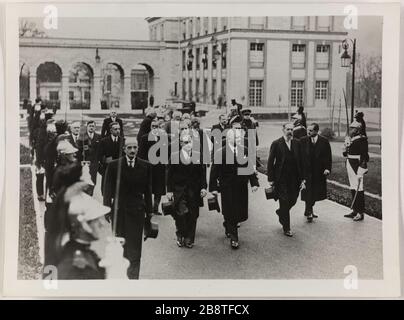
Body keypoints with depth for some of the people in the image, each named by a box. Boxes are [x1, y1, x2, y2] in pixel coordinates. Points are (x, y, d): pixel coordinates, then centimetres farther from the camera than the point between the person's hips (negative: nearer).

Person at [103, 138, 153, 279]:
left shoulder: (145, 166, 3)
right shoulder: (114, 165, 0)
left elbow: (148, 191, 7)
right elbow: (108, 190, 1)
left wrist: (149, 212, 6)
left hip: (137, 210, 0)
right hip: (119, 210, 0)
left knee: (134, 247, 1)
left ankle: (133, 276, 7)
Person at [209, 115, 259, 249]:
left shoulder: (245, 151, 4)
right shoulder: (221, 153, -9)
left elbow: (250, 168, 8)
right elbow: (214, 171, -6)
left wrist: (254, 183, 1)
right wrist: (213, 187, -9)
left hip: (242, 187, 4)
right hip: (227, 188, -4)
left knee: (241, 213, 9)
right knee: (230, 212, -1)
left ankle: (228, 226, 38)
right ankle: (233, 237, 12)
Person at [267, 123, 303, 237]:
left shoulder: (297, 143, 6)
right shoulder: (276, 144, -5)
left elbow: (300, 161, 8)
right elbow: (270, 162, -3)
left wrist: (301, 178, 4)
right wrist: (270, 179, -7)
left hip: (294, 178, 4)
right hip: (281, 179, -4)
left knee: (293, 200, 7)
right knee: (284, 202, -2)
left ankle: (280, 212, 39)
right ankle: (286, 228, 8)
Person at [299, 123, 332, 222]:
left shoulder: (324, 141, 0)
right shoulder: (303, 141, 0)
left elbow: (328, 157, 1)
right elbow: (299, 156, 1)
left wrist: (327, 168, -11)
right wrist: (300, 171, -5)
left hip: (319, 172, 2)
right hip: (306, 171, -2)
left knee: (316, 192, 10)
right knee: (308, 192, -5)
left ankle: (309, 210, 26)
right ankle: (309, 212, 3)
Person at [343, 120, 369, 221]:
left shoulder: (362, 140, -12)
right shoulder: (350, 140, 14)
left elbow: (364, 156, -16)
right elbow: (346, 154, 20)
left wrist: (360, 171, -20)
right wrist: (345, 150, -3)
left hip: (357, 167, -9)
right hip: (350, 166, 9)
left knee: (358, 189, -6)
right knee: (353, 189, 14)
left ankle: (360, 213, -1)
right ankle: (355, 211, 22)